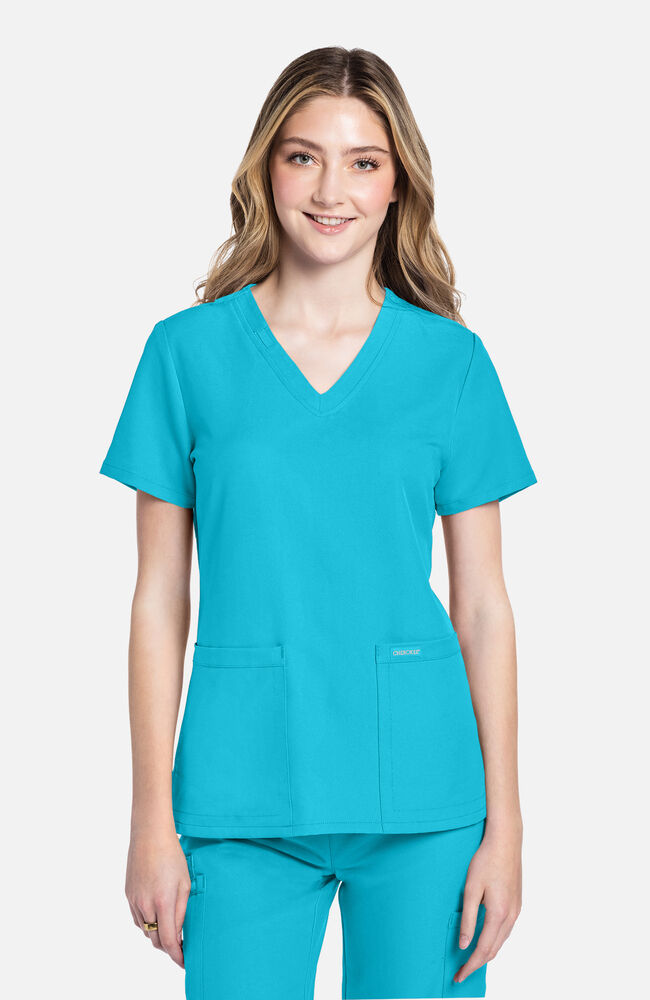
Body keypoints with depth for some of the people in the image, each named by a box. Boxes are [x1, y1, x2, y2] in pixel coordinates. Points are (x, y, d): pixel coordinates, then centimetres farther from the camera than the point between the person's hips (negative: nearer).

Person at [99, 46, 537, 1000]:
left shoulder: (451, 361, 2)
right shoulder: (188, 351, 1)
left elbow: (482, 605, 3)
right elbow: (160, 600, 2)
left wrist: (504, 823, 0)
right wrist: (153, 817, 0)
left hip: (420, 795, 1)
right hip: (242, 797, 0)